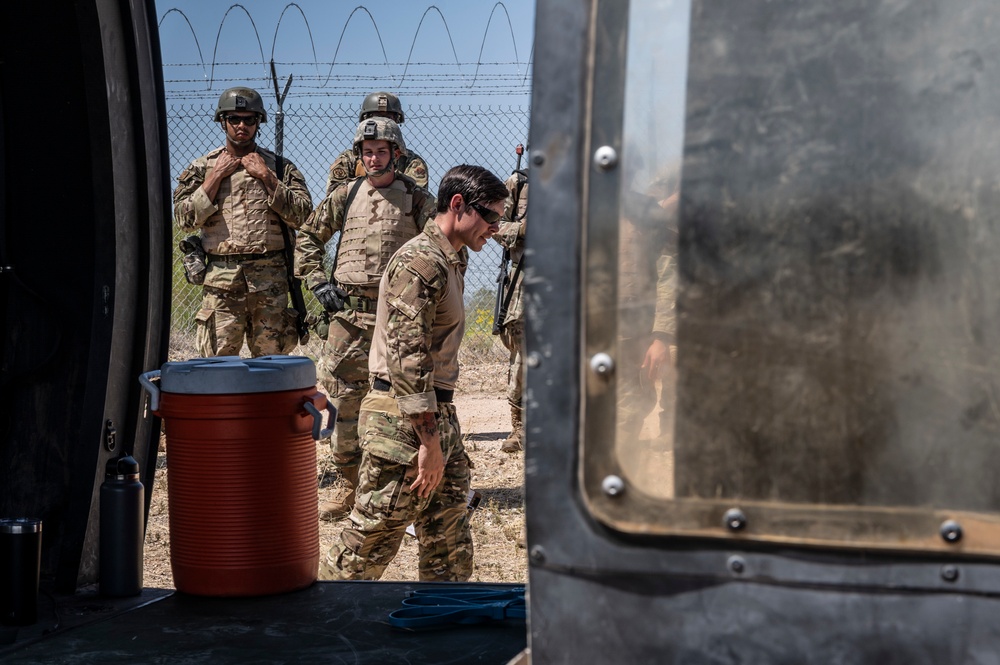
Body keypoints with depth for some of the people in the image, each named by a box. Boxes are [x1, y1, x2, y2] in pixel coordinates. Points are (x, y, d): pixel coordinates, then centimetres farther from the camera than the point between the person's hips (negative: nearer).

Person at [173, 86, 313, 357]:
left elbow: (303, 216, -1)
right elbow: (185, 220, -1)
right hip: (221, 280, -1)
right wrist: (216, 177, -3)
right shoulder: (202, 167, 10)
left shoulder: (279, 167, 10)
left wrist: (266, 177, -5)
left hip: (271, 280, 1)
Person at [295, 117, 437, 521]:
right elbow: (307, 237, 18)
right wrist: (318, 281, 7)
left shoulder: (416, 199, 2)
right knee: (342, 398, 3)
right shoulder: (345, 196, 10)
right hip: (349, 313, 3)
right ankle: (349, 485, 13)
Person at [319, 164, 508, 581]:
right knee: (372, 539, -2)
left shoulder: (451, 260, 15)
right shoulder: (420, 263, -16)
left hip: (436, 417, 10)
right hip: (404, 421, -10)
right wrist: (429, 441, -22)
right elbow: (407, 355, -22)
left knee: (450, 548, 11)